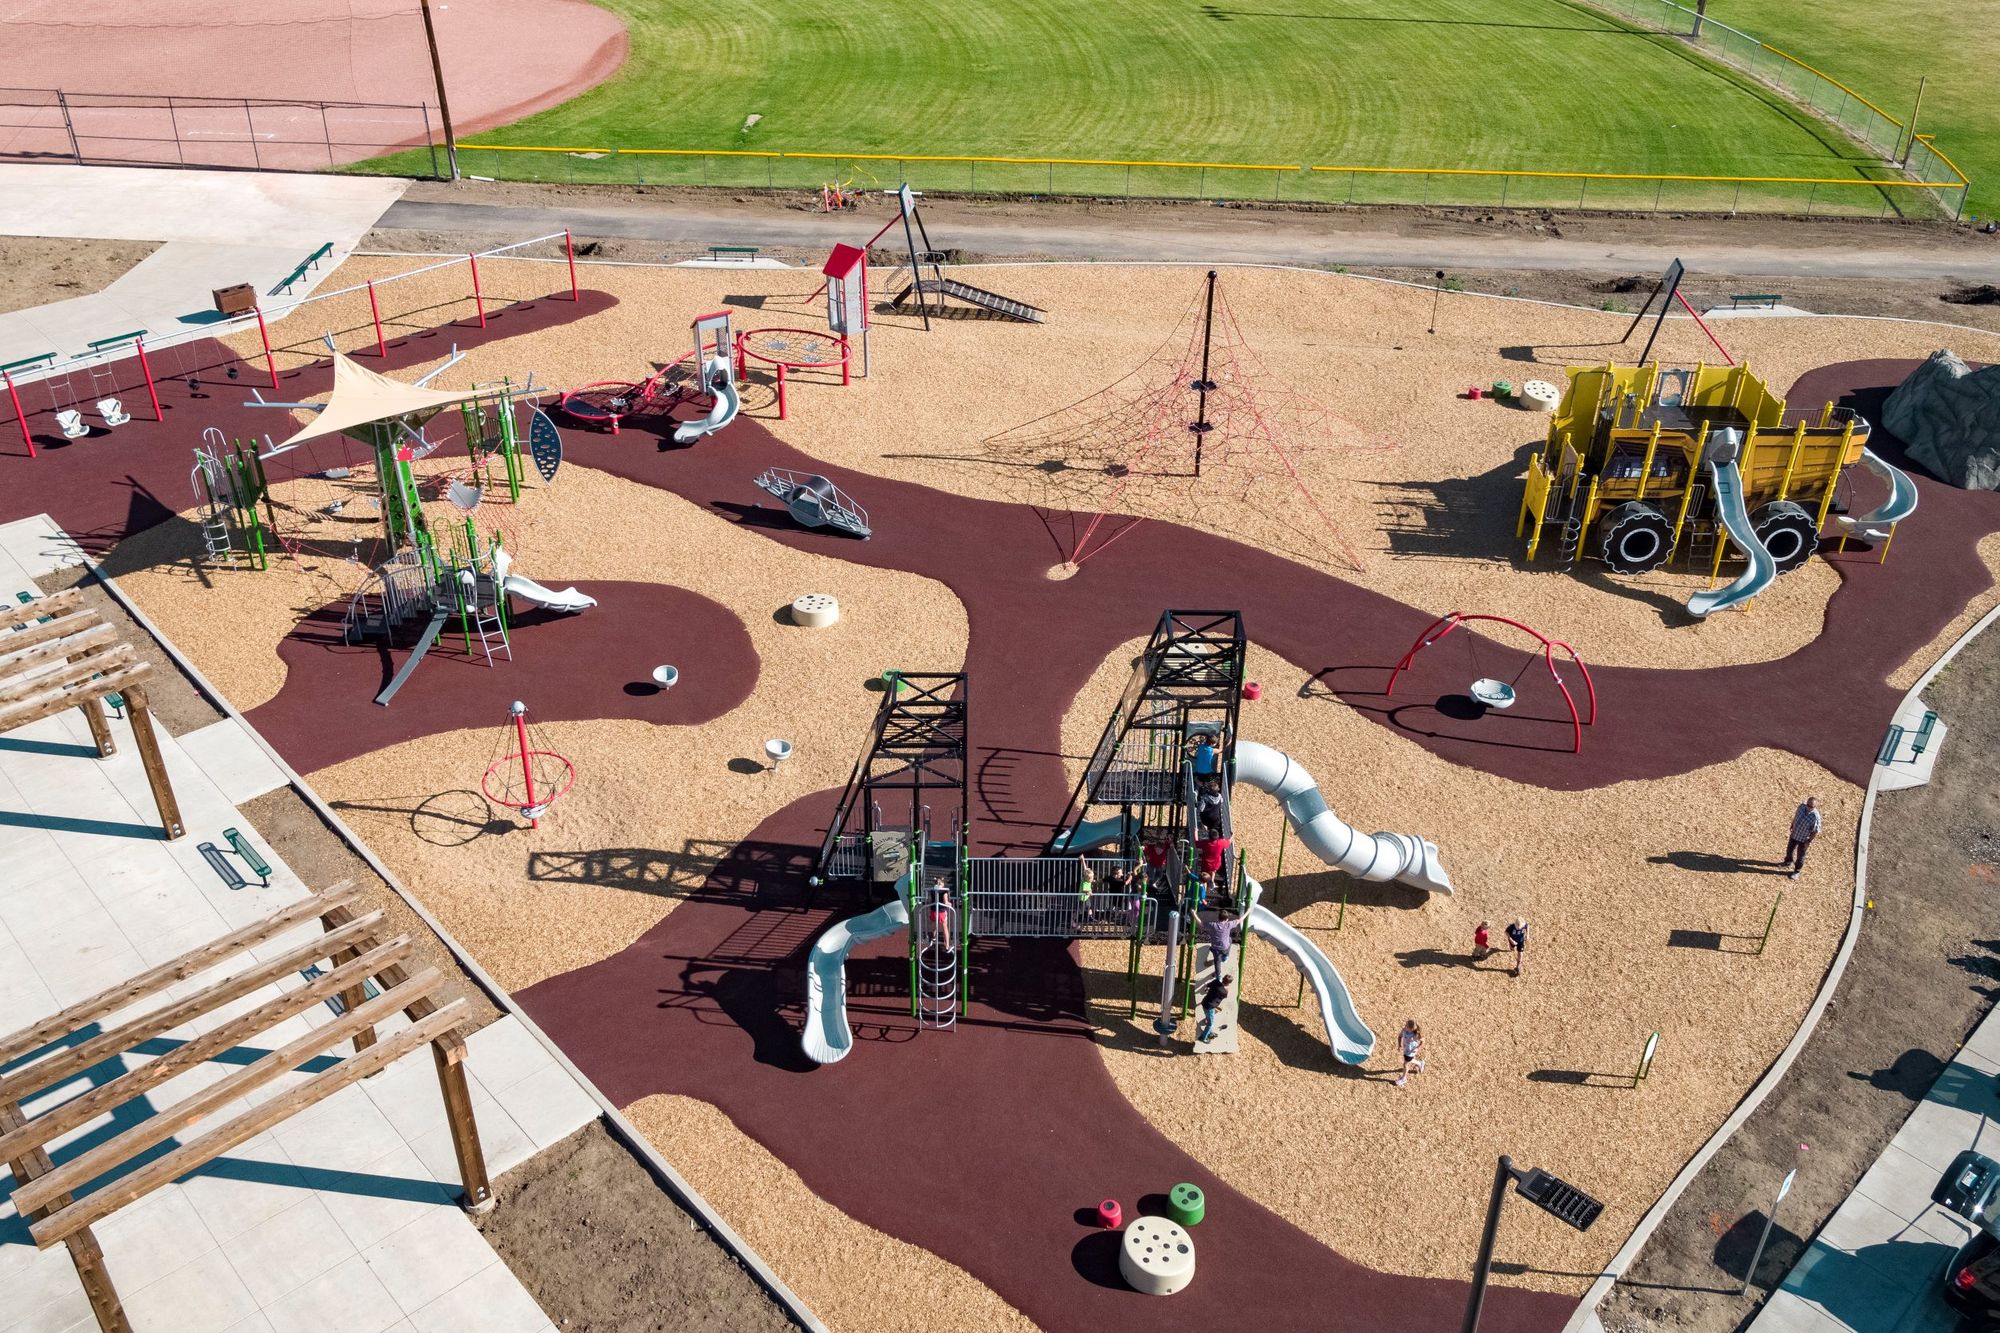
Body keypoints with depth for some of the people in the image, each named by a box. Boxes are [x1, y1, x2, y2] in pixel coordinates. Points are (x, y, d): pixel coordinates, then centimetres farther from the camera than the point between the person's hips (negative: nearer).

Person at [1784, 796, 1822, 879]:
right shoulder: (1802, 807, -18)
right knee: (1790, 848, 28)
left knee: (1800, 855, 16)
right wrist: (1792, 825, 16)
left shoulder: (1815, 817, -35)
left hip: (1804, 839, -5)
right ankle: (1788, 861, 58)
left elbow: (1816, 831, -22)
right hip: (1794, 834, 6)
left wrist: (1809, 841, -15)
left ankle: (1797, 871, 39)